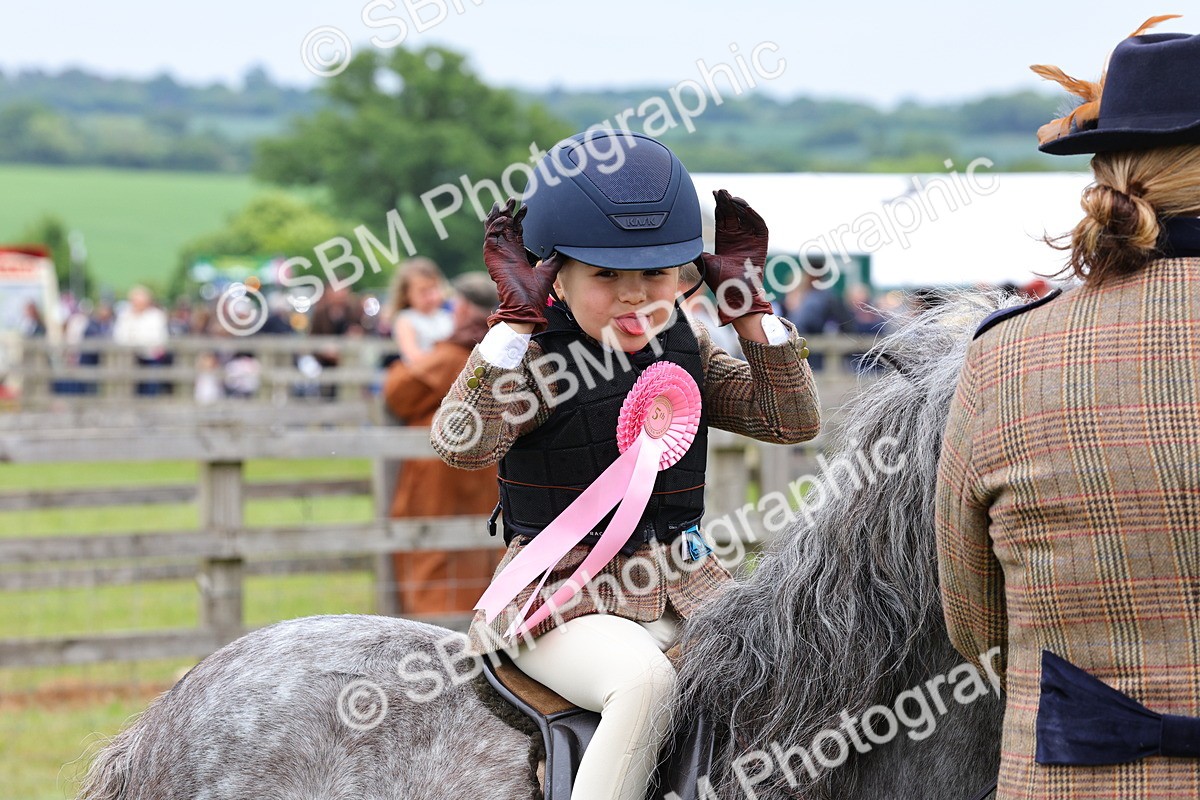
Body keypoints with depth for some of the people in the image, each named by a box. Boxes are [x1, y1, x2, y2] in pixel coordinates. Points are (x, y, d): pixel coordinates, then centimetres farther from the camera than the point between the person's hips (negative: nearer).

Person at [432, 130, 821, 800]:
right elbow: (464, 445, -25)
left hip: (683, 590, 6)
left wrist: (750, 302, -4)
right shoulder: (527, 355, -8)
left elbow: (793, 419, 3)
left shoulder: (687, 349, 8)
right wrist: (518, 319, -27)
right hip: (564, 596, -6)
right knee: (645, 679, -34)